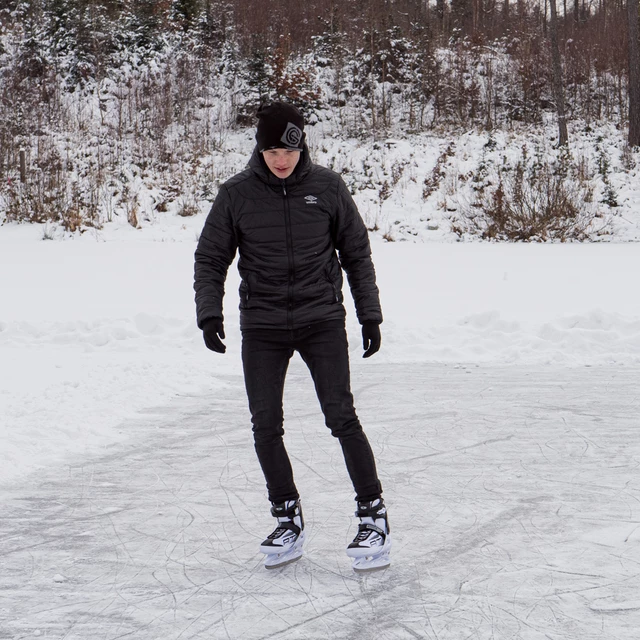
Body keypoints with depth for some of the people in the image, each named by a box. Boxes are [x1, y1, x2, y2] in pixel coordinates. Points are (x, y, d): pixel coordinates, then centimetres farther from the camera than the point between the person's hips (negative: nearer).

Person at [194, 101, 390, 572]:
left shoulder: (327, 188, -1)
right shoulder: (237, 195, -2)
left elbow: (356, 254, 8)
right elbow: (210, 259, 5)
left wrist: (369, 314, 6)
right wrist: (210, 312, -8)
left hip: (322, 320, -1)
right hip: (262, 327, 1)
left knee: (342, 418, -8)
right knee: (266, 426, 0)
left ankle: (374, 517, 3)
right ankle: (288, 520, 16)